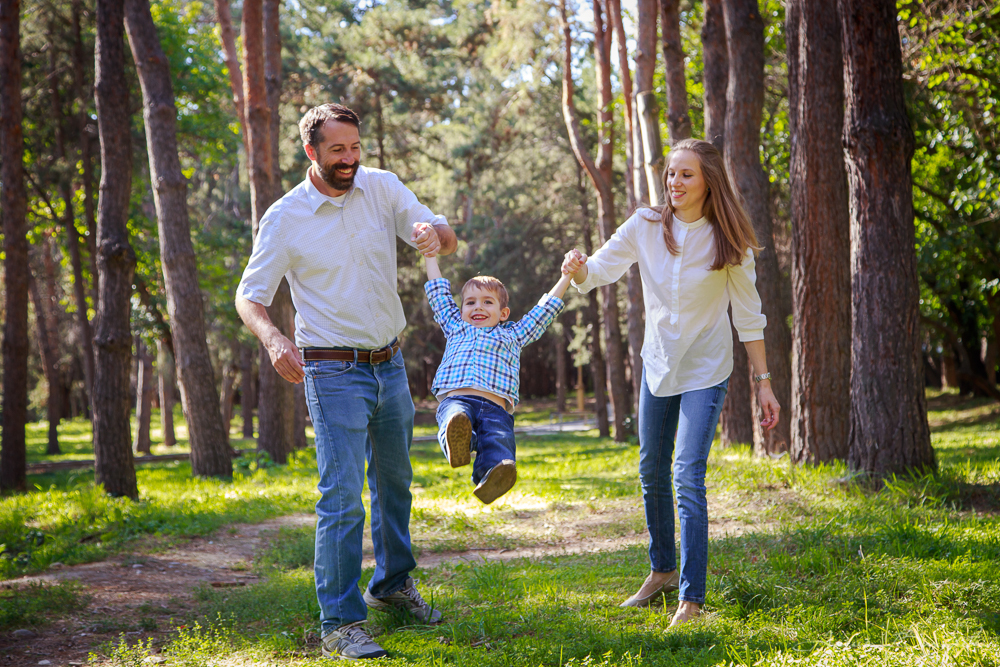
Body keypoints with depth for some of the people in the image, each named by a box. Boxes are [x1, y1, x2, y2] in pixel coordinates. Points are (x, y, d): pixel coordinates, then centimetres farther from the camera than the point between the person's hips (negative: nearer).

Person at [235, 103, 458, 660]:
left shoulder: (382, 187, 0)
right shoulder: (286, 217, -11)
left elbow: (448, 240, -2)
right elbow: (250, 297, -9)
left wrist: (433, 232, -27)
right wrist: (274, 339, -30)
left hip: (390, 364, 5)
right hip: (334, 371, -5)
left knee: (394, 482, 20)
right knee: (343, 497, -12)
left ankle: (392, 583, 41)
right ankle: (341, 624, -7)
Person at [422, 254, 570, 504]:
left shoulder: (512, 335, 33)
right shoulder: (455, 328, 35)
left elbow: (545, 309, 40)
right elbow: (438, 291, 46)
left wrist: (566, 275, 45)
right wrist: (430, 254, 54)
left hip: (495, 407, 0)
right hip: (455, 400, 0)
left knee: (498, 440, -34)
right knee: (455, 417, -38)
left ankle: (491, 480, -62)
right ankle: (456, 442, -69)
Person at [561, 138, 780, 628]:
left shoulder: (728, 241, -13)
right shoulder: (645, 226, -7)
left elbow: (748, 315, -7)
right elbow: (599, 270, -10)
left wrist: (763, 382, -7)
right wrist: (578, 269, -35)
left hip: (705, 370, -4)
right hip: (658, 364, 4)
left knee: (688, 475, -16)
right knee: (652, 472, 15)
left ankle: (691, 598, -13)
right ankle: (662, 572, 35)